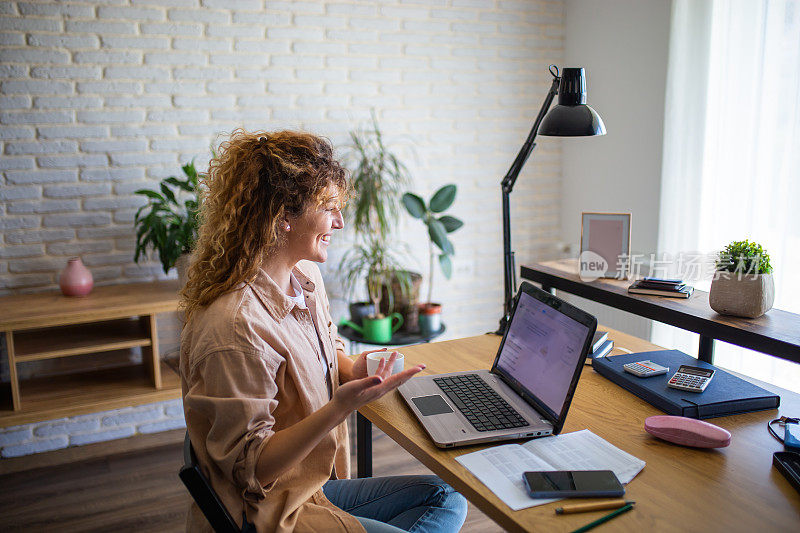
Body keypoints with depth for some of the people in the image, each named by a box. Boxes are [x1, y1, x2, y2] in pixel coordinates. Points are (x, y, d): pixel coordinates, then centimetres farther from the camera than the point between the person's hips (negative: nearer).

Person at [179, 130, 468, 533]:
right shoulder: (235, 326, -30)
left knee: (446, 498, 10)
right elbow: (250, 466, -25)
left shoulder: (305, 277, -1)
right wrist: (341, 406, -36)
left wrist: (355, 371, -7)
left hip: (311, 486, 9)